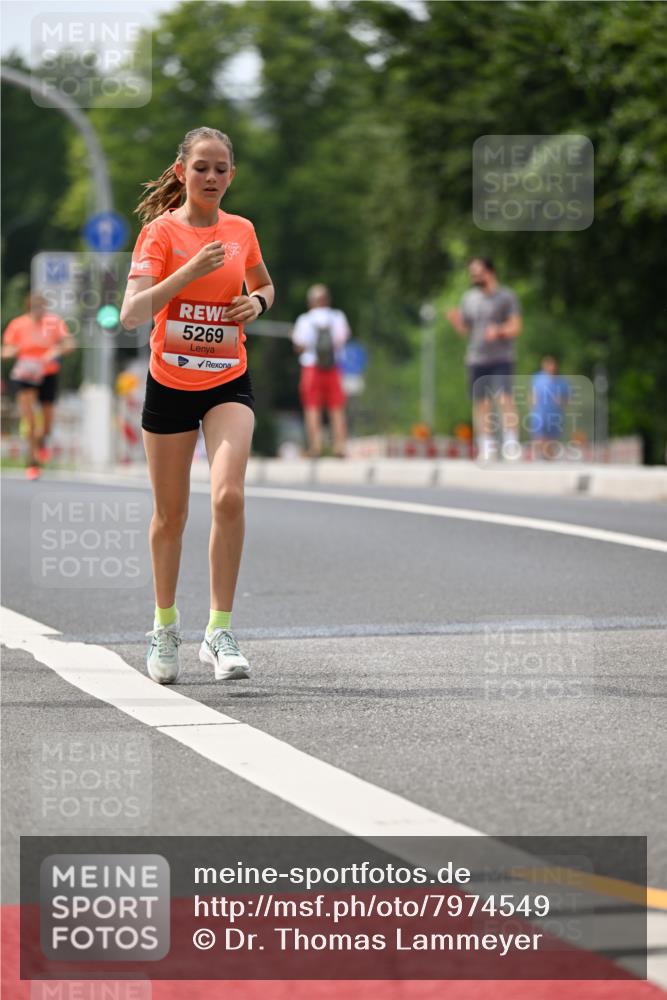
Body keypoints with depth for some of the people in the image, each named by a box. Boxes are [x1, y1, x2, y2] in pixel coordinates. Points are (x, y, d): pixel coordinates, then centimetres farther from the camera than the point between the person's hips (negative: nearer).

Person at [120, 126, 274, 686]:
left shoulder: (241, 231, 3)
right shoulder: (161, 231, -8)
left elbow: (264, 286, 24)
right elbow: (131, 314, -19)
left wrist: (257, 302, 0)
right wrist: (190, 270, -26)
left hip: (229, 382, 1)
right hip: (170, 383, -1)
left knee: (229, 496, -20)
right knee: (171, 516, 8)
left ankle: (220, 631, -13)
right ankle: (165, 623, 30)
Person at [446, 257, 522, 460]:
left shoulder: (506, 296, 0)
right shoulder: (469, 298, 15)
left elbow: (515, 327, -5)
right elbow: (465, 330, 17)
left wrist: (499, 331, -24)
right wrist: (455, 321, -4)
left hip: (501, 358, -5)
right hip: (475, 359, 5)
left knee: (504, 398, -17)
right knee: (481, 403, 4)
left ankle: (511, 442, -17)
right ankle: (486, 446, 10)